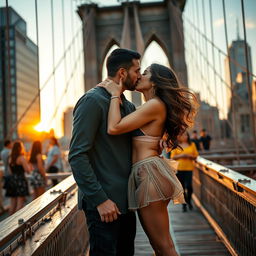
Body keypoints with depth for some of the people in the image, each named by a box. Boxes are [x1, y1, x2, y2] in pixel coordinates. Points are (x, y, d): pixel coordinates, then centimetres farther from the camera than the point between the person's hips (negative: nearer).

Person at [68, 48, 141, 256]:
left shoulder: (129, 106, 13)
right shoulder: (92, 100, -12)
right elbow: (77, 155, -18)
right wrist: (99, 199, -20)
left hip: (125, 200, 8)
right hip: (104, 202, -8)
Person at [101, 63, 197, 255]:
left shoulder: (155, 104, -12)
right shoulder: (152, 107, 19)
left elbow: (113, 128, -19)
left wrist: (115, 94, -7)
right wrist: (118, 93, 15)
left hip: (149, 172, -10)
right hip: (147, 172, 10)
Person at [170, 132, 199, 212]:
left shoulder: (192, 144, 9)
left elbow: (195, 156, 10)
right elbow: (172, 157, 4)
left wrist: (189, 156, -9)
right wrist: (181, 155, -11)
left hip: (189, 167, 0)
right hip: (179, 168, 0)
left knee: (189, 186, -11)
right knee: (182, 187, 4)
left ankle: (189, 200, 18)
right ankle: (184, 204, 19)